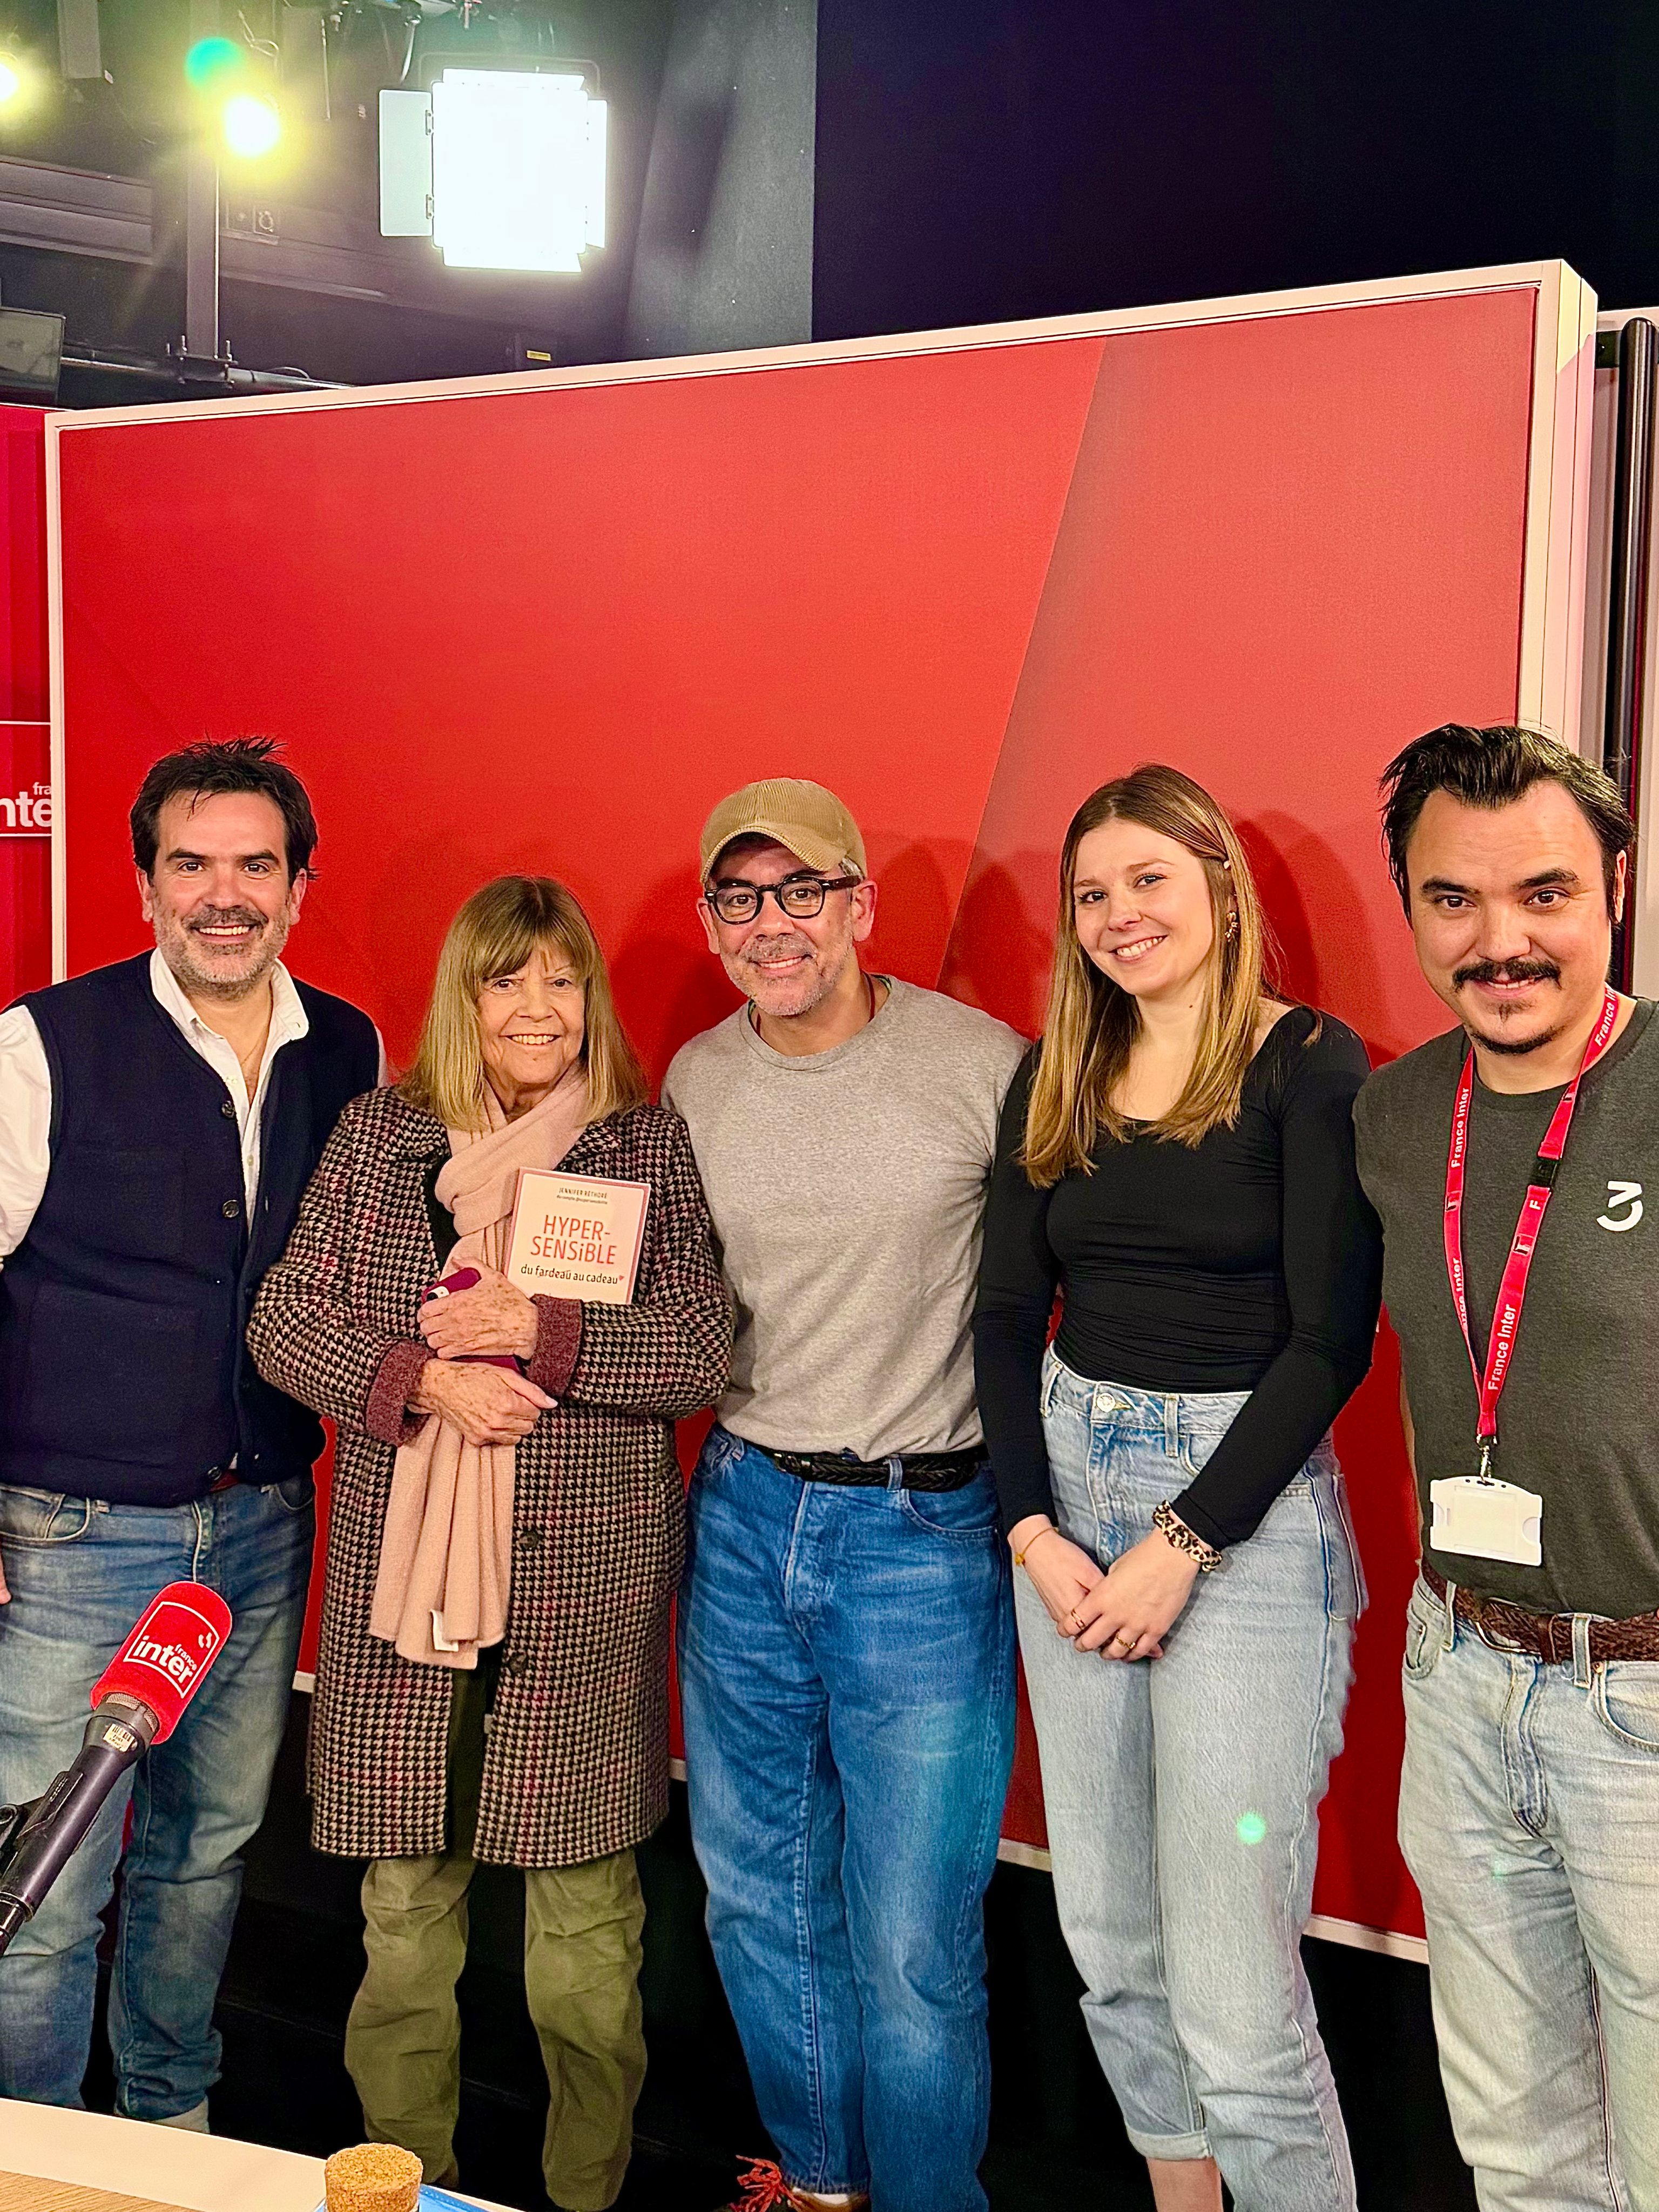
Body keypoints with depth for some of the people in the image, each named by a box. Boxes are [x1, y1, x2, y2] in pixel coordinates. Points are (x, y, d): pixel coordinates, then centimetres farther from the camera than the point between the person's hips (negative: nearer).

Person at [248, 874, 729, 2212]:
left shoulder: (651, 1147, 3)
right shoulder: (380, 1134, 7)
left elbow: (705, 1352, -3)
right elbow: (284, 1325, 3)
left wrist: (541, 1333, -15)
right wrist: (426, 1378, -13)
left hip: (586, 1583, -1)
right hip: (405, 1573, 2)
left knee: (586, 1915, 5)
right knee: (407, 1899, 10)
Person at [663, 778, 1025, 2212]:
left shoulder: (985, 1067, -10)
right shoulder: (692, 1083, 4)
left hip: (925, 1529, -5)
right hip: (743, 1515, 5)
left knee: (913, 1943, 1)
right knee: (759, 1894, 17)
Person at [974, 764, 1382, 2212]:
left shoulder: (1310, 1067, -7)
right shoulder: (1054, 1085, 10)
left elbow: (1332, 1338, -11)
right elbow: (1008, 1318, 9)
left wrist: (1181, 1546, -14)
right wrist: (1035, 1532, -4)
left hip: (1247, 1508, -5)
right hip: (1067, 1497, 6)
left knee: (1235, 1992, -5)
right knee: (1112, 1946, 13)